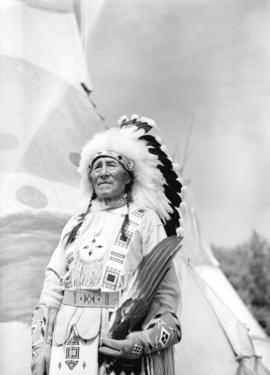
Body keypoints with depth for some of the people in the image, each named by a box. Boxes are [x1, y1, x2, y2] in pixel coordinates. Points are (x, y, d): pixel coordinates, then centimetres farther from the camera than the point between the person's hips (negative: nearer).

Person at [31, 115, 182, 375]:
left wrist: (145, 341, -18)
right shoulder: (76, 224, 16)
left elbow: (165, 290, -5)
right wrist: (40, 346, 1)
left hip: (120, 352, -3)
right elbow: (53, 287, 11)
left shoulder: (145, 221, 4)